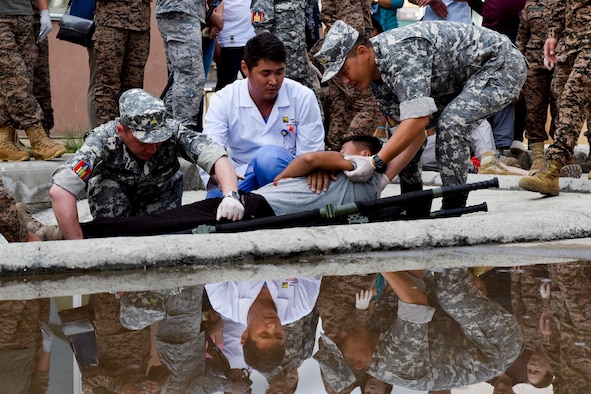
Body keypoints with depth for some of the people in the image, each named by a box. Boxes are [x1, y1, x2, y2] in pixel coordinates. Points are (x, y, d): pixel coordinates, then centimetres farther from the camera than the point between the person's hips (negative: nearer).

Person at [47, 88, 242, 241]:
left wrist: (231, 195, -62)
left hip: (159, 194, 2)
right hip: (112, 194, -2)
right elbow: (59, 191, -50)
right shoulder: (104, 139, -39)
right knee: (105, 185, -32)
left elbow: (217, 157, -42)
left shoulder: (173, 132, -34)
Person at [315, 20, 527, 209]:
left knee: (451, 123, -29)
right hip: (464, 77, 10)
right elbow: (418, 133, -2)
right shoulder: (375, 77, -2)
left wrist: (376, 163, -38)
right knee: (406, 135, 8)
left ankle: (454, 206, -18)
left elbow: (419, 119, -38)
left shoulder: (399, 53, -30)